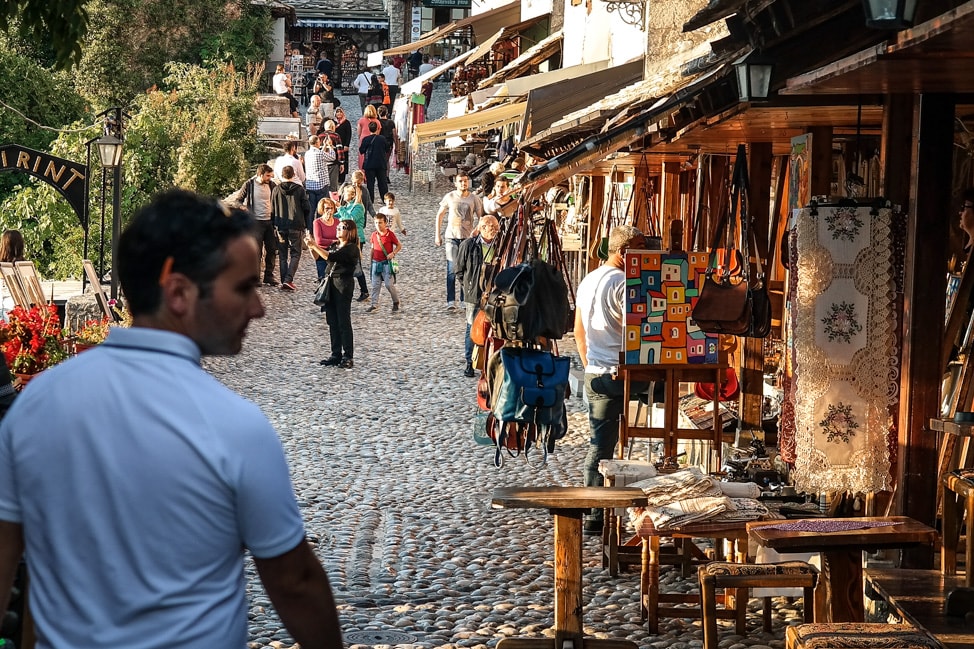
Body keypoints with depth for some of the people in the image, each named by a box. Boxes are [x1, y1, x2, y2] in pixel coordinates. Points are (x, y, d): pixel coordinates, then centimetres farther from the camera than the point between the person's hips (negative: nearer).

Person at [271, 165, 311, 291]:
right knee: (295, 254, 4)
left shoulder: (276, 190, 0)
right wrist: (305, 224, 11)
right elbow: (307, 208, -4)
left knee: (283, 255, 10)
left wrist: (274, 225, 13)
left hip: (280, 227, 2)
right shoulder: (300, 189, -5)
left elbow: (272, 210, 2)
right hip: (296, 226, -2)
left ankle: (283, 281, 6)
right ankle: (289, 280, -11)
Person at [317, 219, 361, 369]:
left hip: (343, 285, -9)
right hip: (332, 284, 9)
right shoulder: (338, 247, 17)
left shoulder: (351, 249, -11)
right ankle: (336, 355, 15)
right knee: (332, 321, 9)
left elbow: (331, 257, -23)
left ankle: (348, 358, -1)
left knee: (344, 322, -5)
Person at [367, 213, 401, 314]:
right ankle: (374, 305, 11)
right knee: (375, 285, 5)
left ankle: (396, 303, 13)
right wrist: (371, 260, 19)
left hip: (387, 263, -5)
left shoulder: (390, 234, -7)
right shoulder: (374, 235, 7)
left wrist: (393, 253, -15)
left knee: (389, 284, -6)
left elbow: (399, 246, 1)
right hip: (376, 263, 5)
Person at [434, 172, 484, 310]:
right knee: (452, 269, -8)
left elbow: (481, 217, 5)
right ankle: (451, 301, -9)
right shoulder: (449, 197, 0)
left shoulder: (474, 198, 0)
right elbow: (440, 215, 9)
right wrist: (438, 235, 6)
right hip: (451, 237, -1)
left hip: (468, 237, 1)